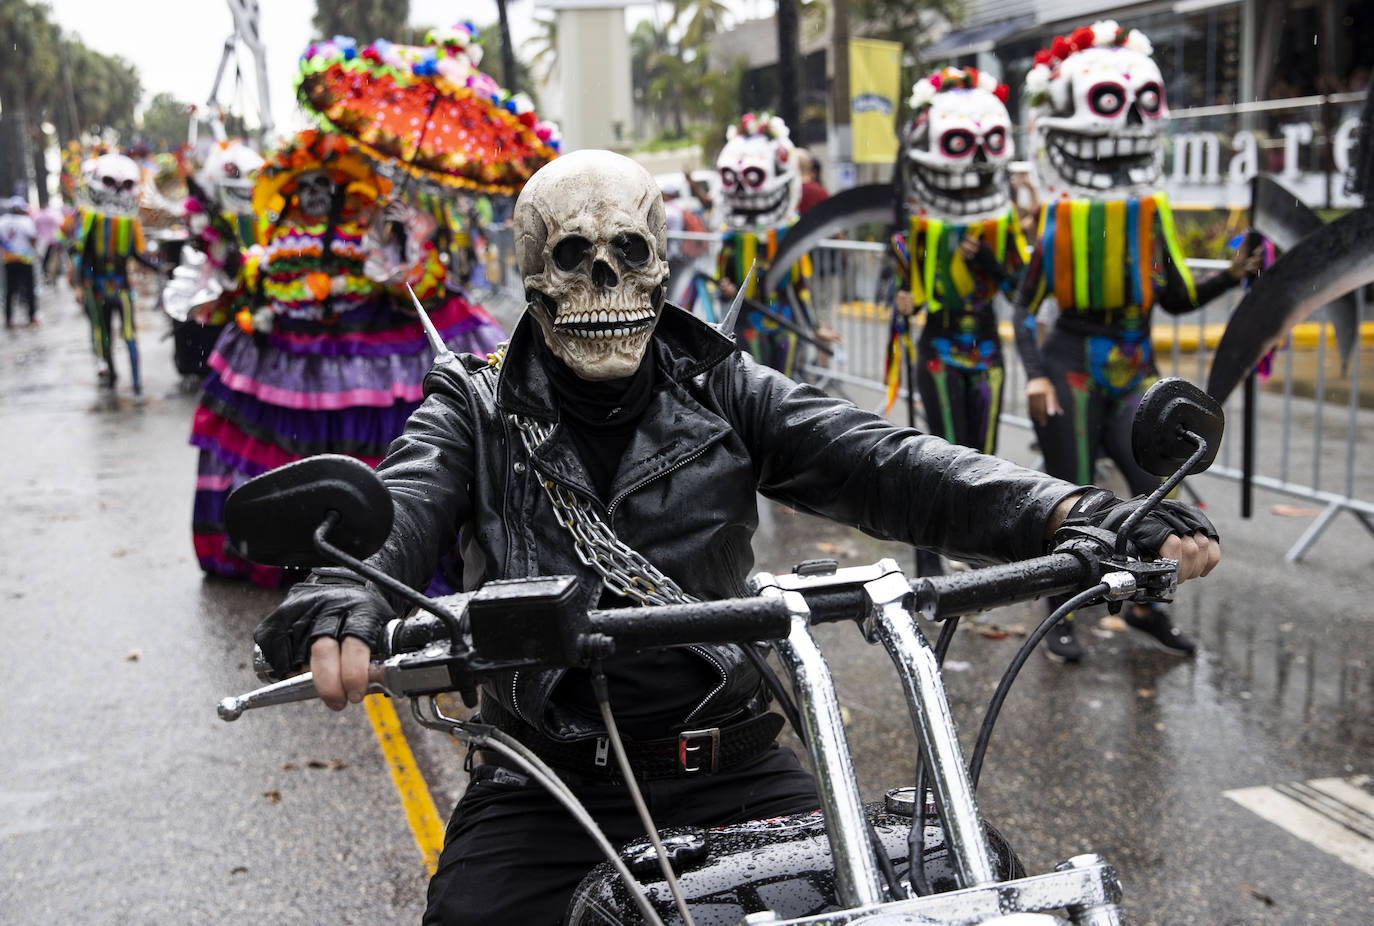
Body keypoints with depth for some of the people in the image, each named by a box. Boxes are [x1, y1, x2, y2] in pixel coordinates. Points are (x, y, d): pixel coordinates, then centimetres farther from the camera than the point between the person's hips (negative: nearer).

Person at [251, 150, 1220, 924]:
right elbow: (393, 514, -16)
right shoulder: (477, 411, 3)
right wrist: (338, 607, -41)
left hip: (730, 764, 1)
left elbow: (884, 461, -8)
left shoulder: (725, 392, 5)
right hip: (548, 785, 0)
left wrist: (1083, 518, -23)